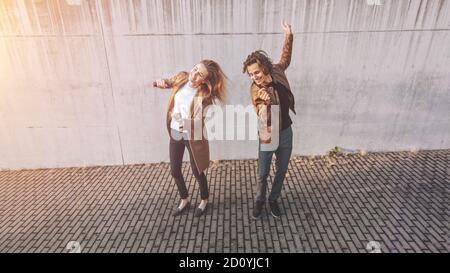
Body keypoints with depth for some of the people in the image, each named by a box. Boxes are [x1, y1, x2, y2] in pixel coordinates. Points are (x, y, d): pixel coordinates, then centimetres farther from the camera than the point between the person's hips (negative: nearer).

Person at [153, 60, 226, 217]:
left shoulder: (206, 94, -22)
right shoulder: (182, 77, -7)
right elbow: (168, 82, 14)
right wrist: (161, 82, -7)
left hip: (193, 136, -5)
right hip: (175, 133, 6)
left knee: (197, 172, 9)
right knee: (174, 171, 14)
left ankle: (204, 201, 37)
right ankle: (185, 201, 37)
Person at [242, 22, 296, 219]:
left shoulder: (277, 72, -9)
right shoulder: (255, 90, -20)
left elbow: (285, 59, 16)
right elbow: (264, 119, -28)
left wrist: (288, 36, 11)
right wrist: (265, 103, -47)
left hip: (286, 133, 4)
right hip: (268, 137, -4)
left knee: (281, 171, 17)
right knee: (263, 174, 11)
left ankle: (274, 199, 38)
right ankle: (260, 200, 36)